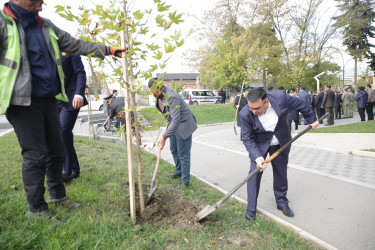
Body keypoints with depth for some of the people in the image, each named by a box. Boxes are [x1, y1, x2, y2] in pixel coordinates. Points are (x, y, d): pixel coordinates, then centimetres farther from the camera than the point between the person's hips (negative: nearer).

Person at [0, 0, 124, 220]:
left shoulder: (46, 26, 15)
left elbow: (76, 45, 18)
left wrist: (108, 50, 14)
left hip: (49, 99, 7)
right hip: (23, 101, -6)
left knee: (56, 150, 13)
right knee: (35, 155, -4)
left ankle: (58, 194, 32)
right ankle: (36, 209, 13)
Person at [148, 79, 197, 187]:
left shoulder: (172, 98, -33)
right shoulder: (159, 95, -4)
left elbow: (176, 120, -37)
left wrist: (164, 137, -38)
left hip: (183, 125, -9)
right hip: (173, 124, 10)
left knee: (183, 154, -3)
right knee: (173, 150, 22)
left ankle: (185, 181, 10)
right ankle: (178, 172, 41)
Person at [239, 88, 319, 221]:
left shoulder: (280, 97, -27)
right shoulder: (245, 114, -28)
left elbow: (301, 105, -7)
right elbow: (248, 139, -20)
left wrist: (312, 120, 7)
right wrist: (257, 157, -32)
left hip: (281, 143, 2)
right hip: (259, 145, -2)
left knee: (281, 173, 11)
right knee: (254, 173, -10)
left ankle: (282, 203, 32)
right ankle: (251, 208, 5)